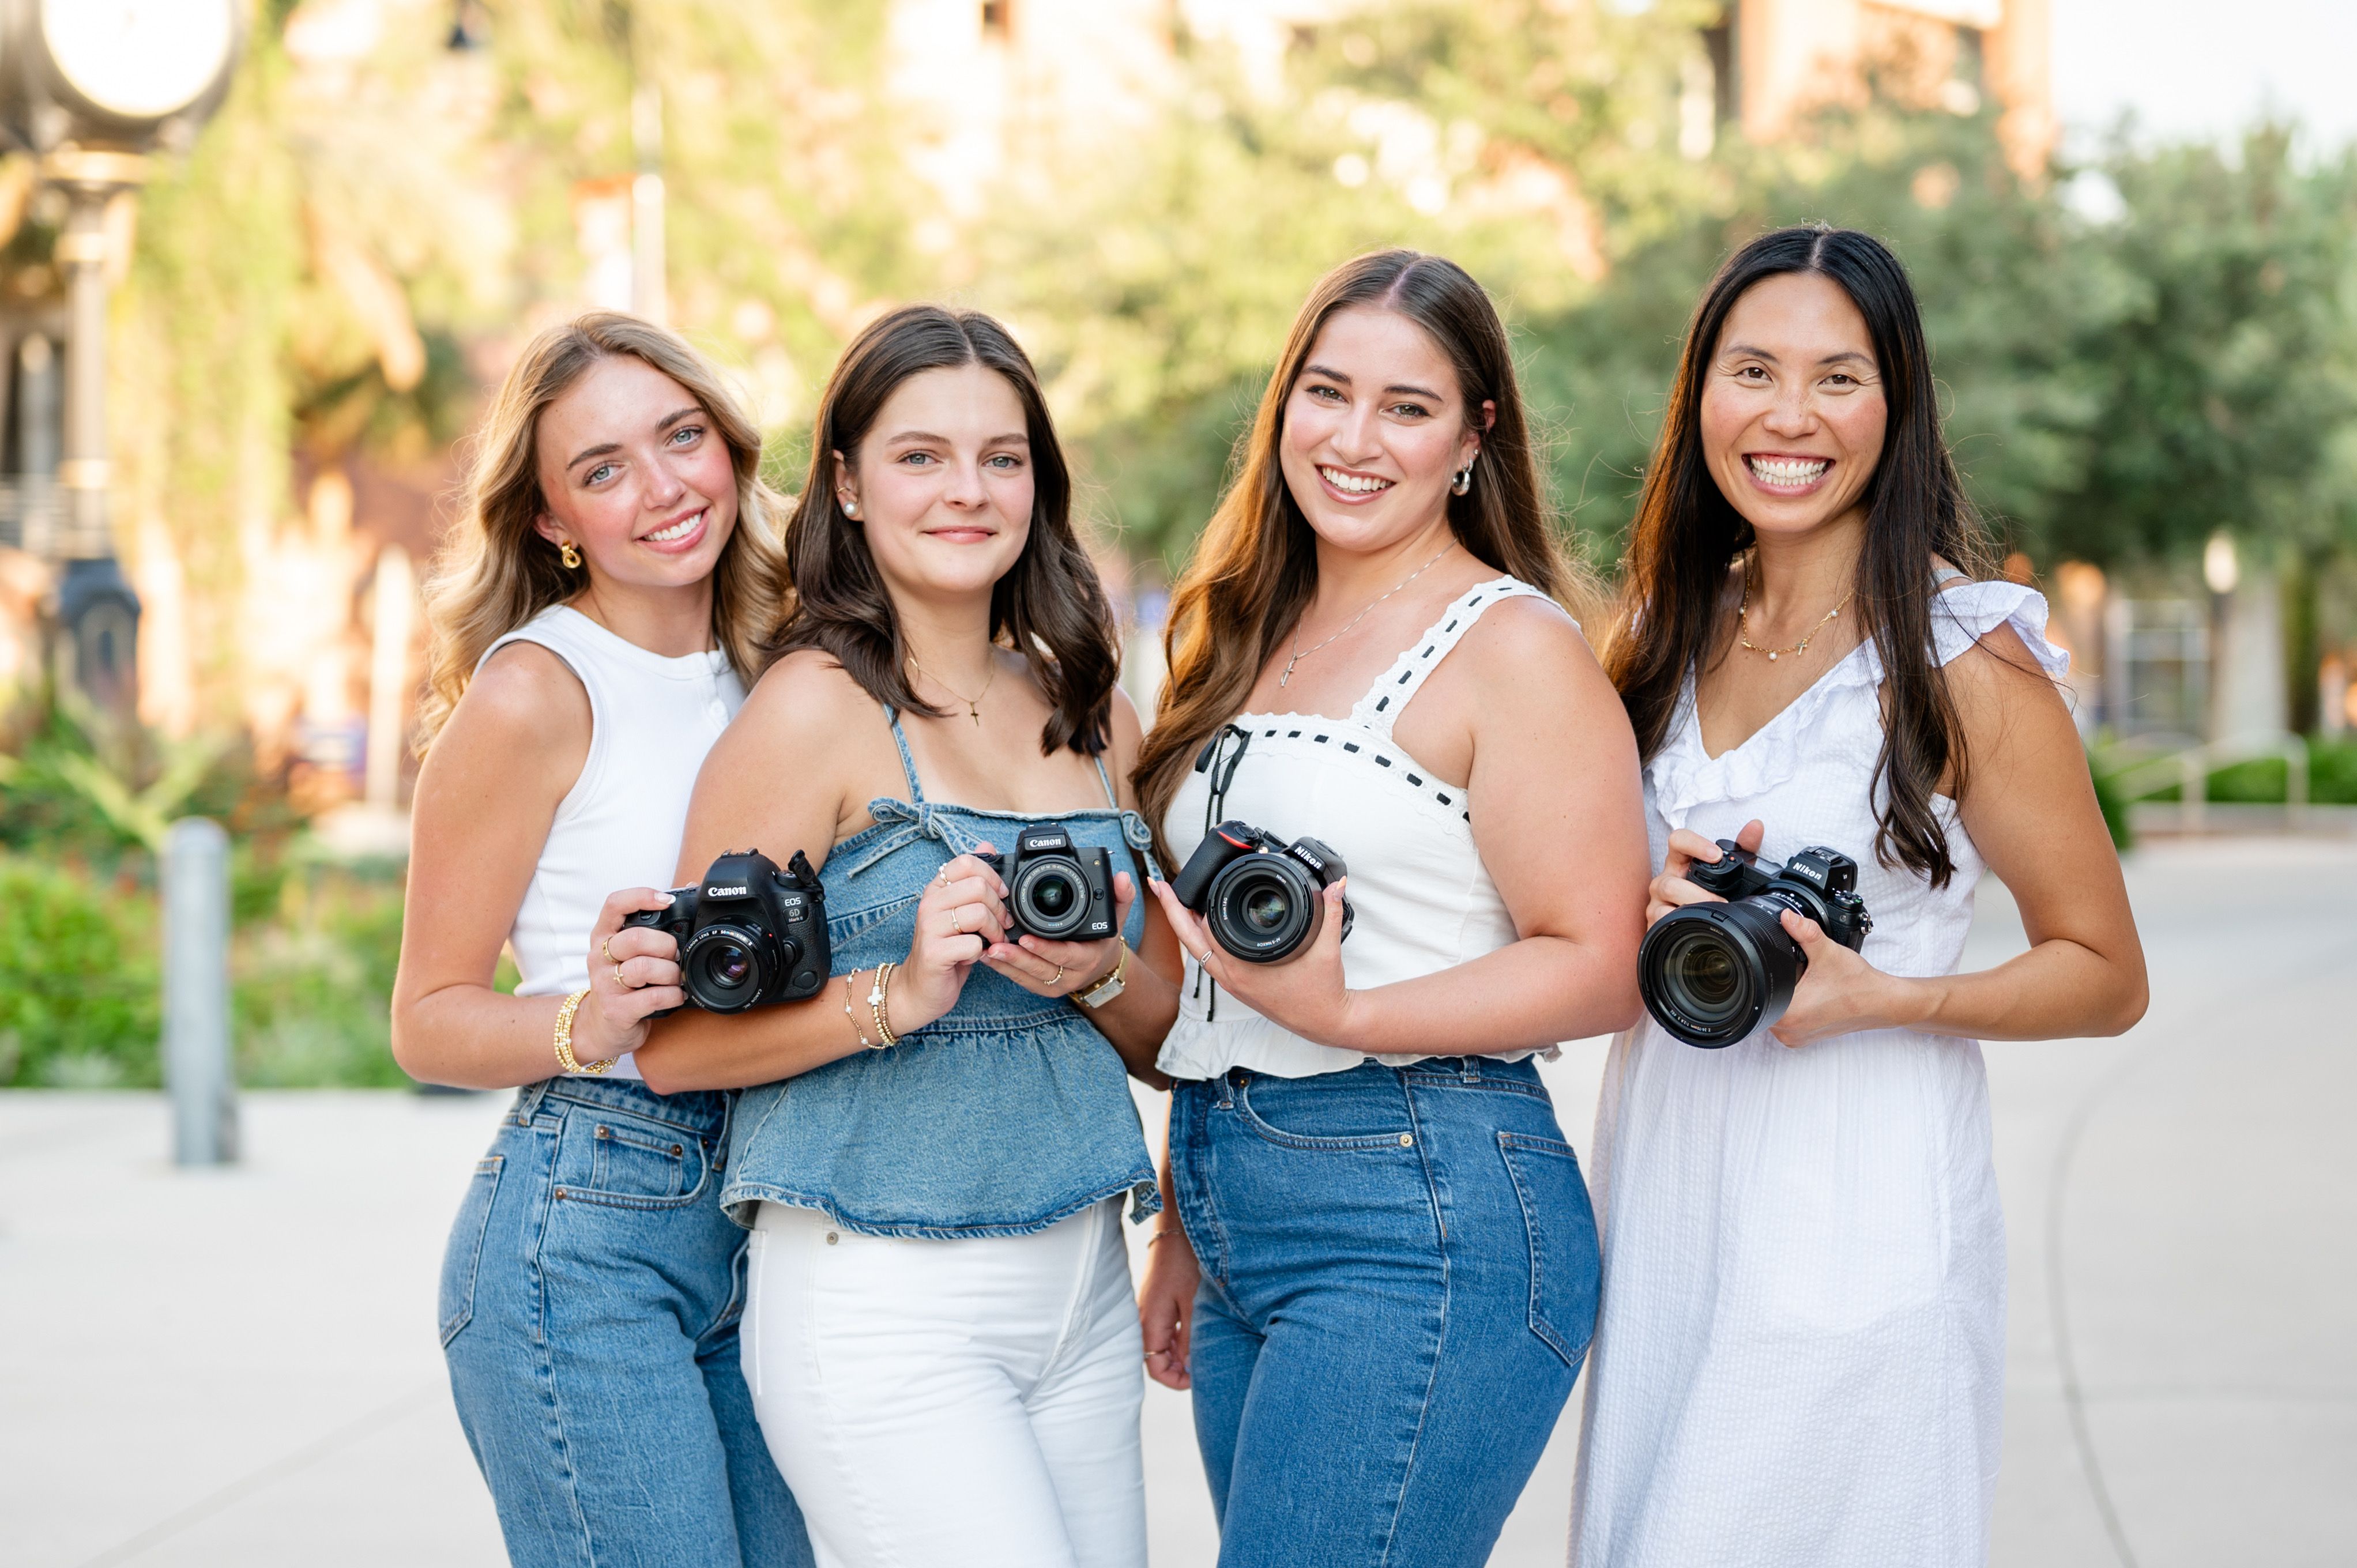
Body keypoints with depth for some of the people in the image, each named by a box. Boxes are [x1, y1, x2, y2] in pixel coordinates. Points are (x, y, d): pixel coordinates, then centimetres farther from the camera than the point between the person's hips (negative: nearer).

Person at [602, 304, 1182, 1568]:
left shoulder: (1090, 713, 12)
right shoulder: (816, 709, -7)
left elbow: (1168, 1034, 16)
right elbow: (672, 1045, -9)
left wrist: (1102, 975, -5)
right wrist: (898, 995, -21)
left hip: (1082, 1293, 6)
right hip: (883, 1307, -6)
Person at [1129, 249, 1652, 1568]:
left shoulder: (1513, 646, -6)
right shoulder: (1258, 639, 16)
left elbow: (1599, 967, -12)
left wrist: (1344, 1016, -23)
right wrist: (1184, 1233, 21)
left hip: (1424, 1224, -7)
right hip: (1246, 1233, 8)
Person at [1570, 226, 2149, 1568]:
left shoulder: (1966, 655, -9)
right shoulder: (1675, 631, 8)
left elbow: (2106, 975, -4)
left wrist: (1880, 996, -19)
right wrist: (1659, 911, -3)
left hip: (1856, 1213, -6)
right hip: (1663, 1175, 6)